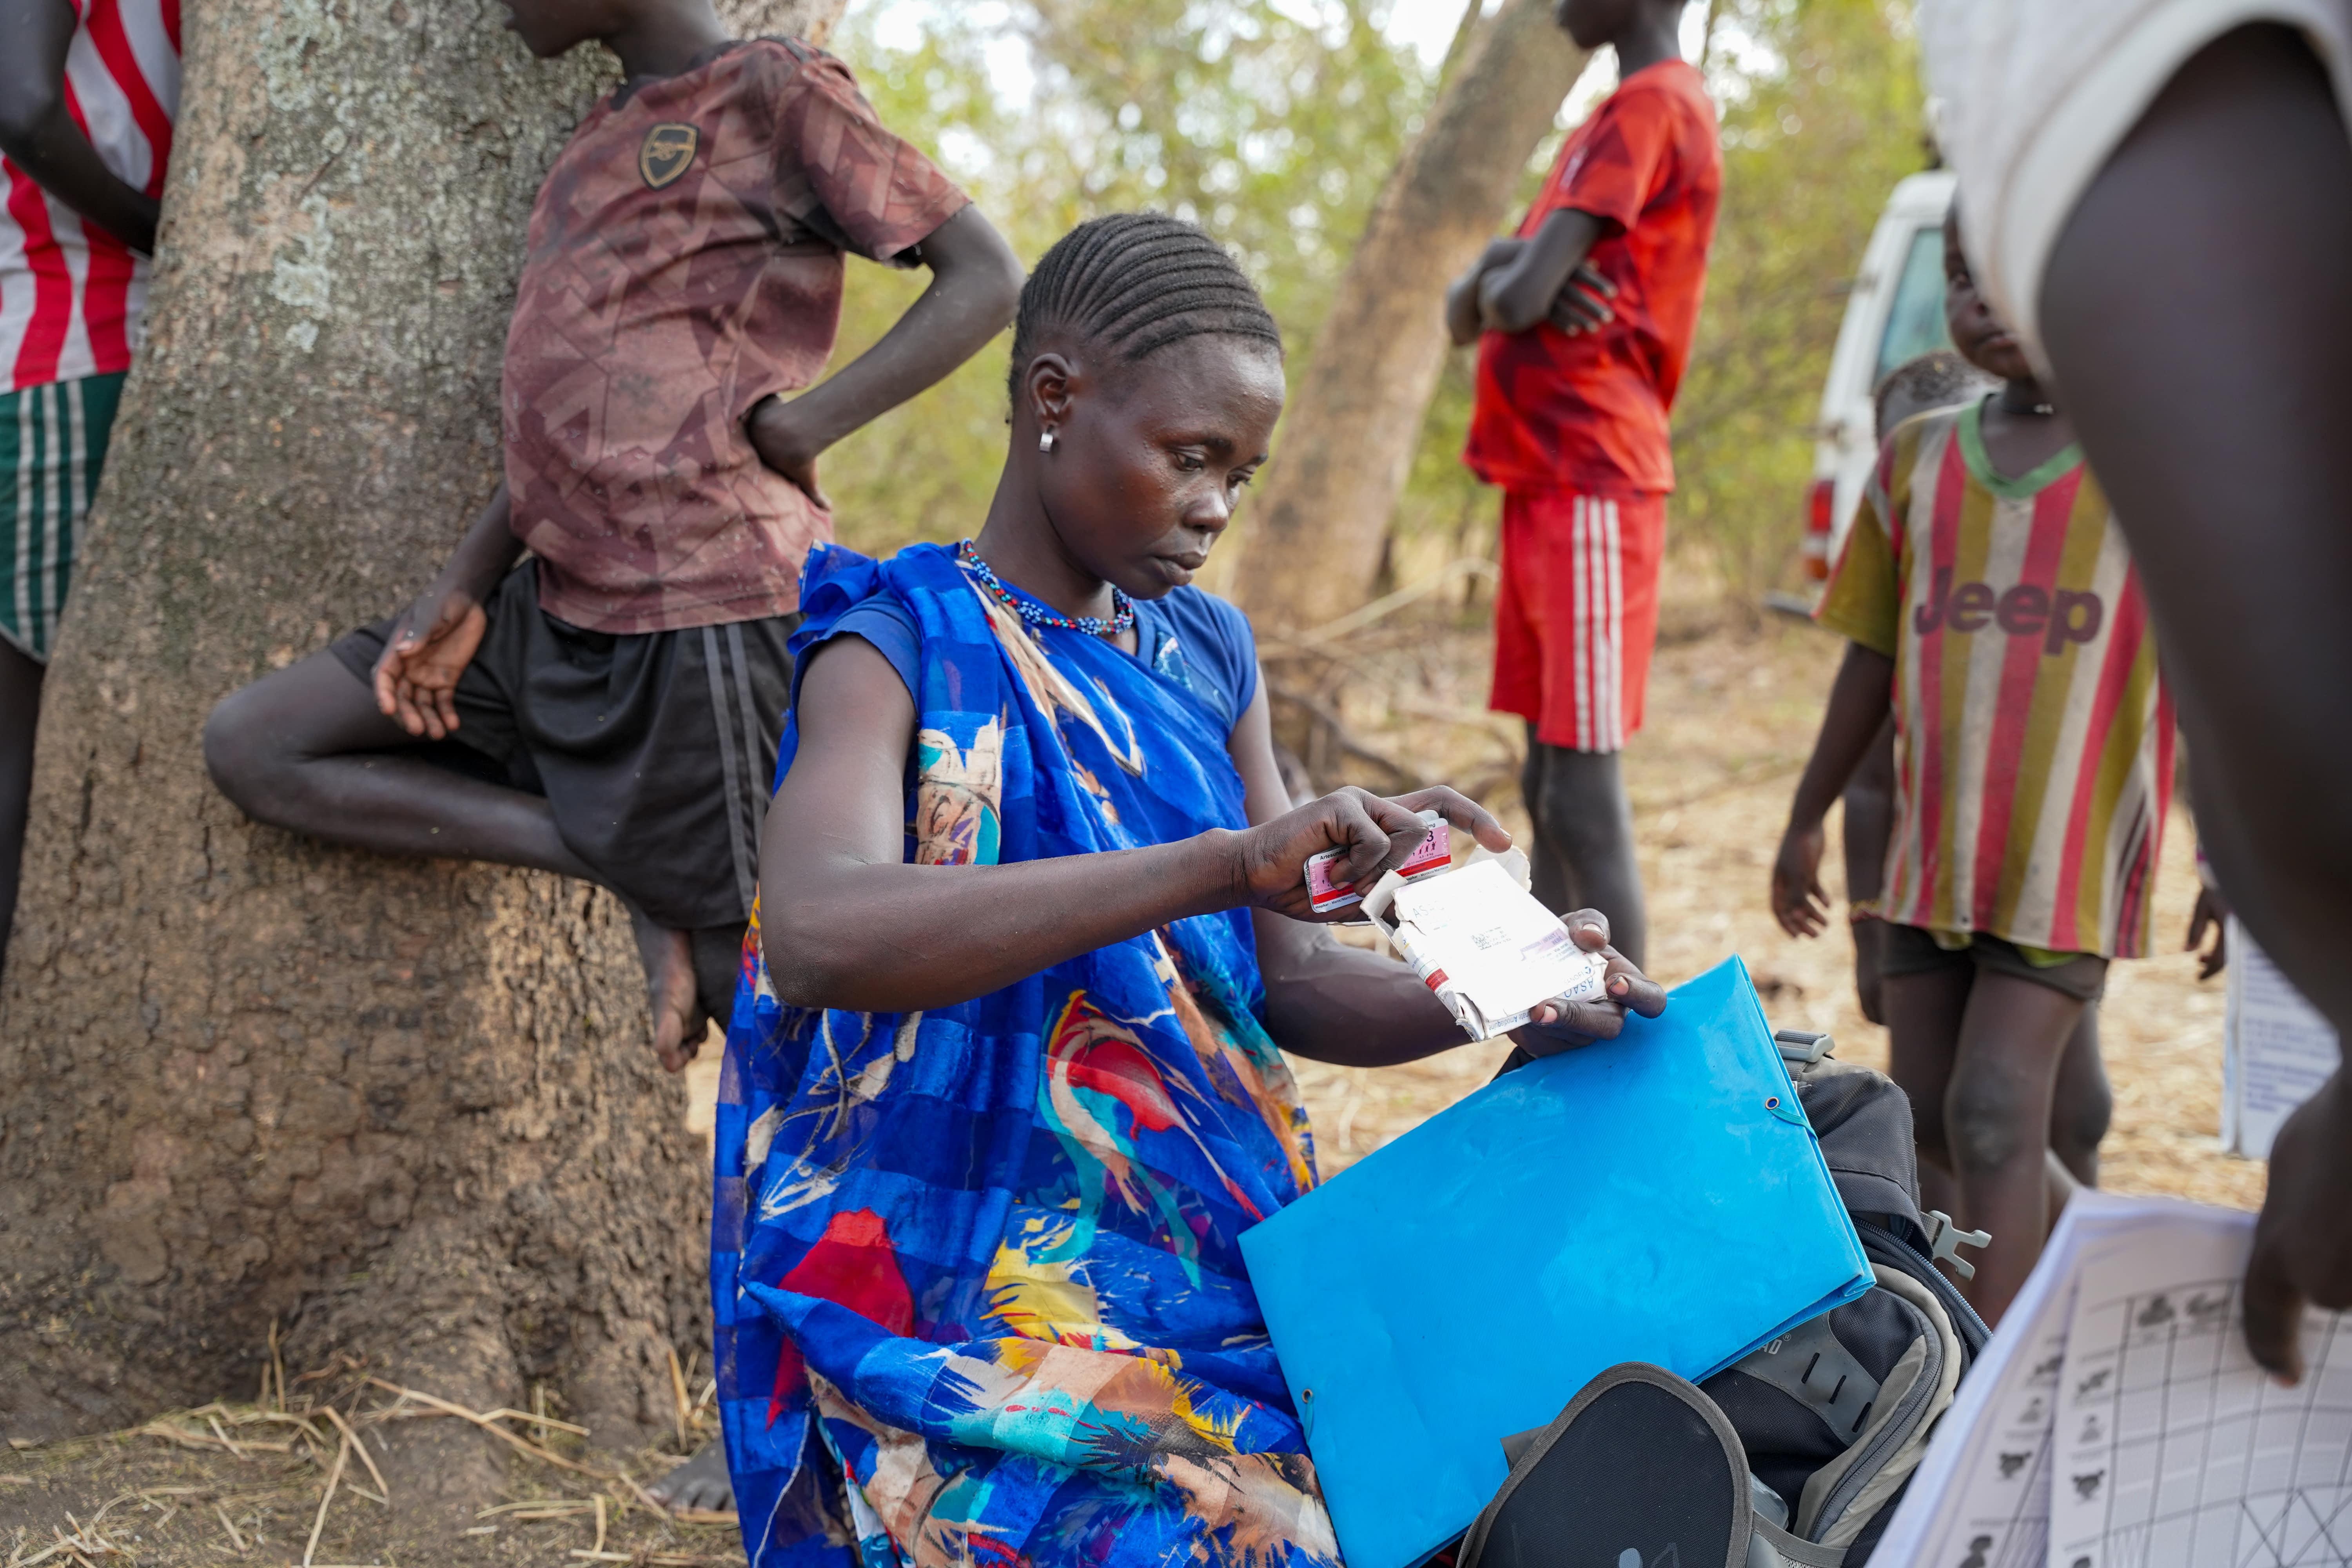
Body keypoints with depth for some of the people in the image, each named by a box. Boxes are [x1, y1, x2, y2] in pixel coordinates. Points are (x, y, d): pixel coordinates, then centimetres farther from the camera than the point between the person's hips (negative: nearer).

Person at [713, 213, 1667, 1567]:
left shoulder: (1206, 655, 11)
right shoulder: (898, 651, -9)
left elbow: (1286, 977, 10)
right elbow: (816, 936, -30)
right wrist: (1223, 861, -38)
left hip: (1216, 1258, 6)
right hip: (971, 1322, -6)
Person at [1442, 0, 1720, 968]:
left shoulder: (1653, 105, -7)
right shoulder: (1613, 124, 23)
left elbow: (1520, 298, -17)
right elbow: (1464, 318, 17)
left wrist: (1506, 285, 6)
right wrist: (1495, 276, -6)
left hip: (1587, 480, -10)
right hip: (1546, 479, 10)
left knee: (1584, 796, -11)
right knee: (1549, 786, 10)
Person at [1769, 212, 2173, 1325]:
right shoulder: (1918, 457, 7)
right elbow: (1875, 655, 14)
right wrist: (1807, 818, 16)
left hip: (2074, 849, -5)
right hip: (1934, 845, 5)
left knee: (1994, 1107, -13)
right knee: (1931, 1113, 10)